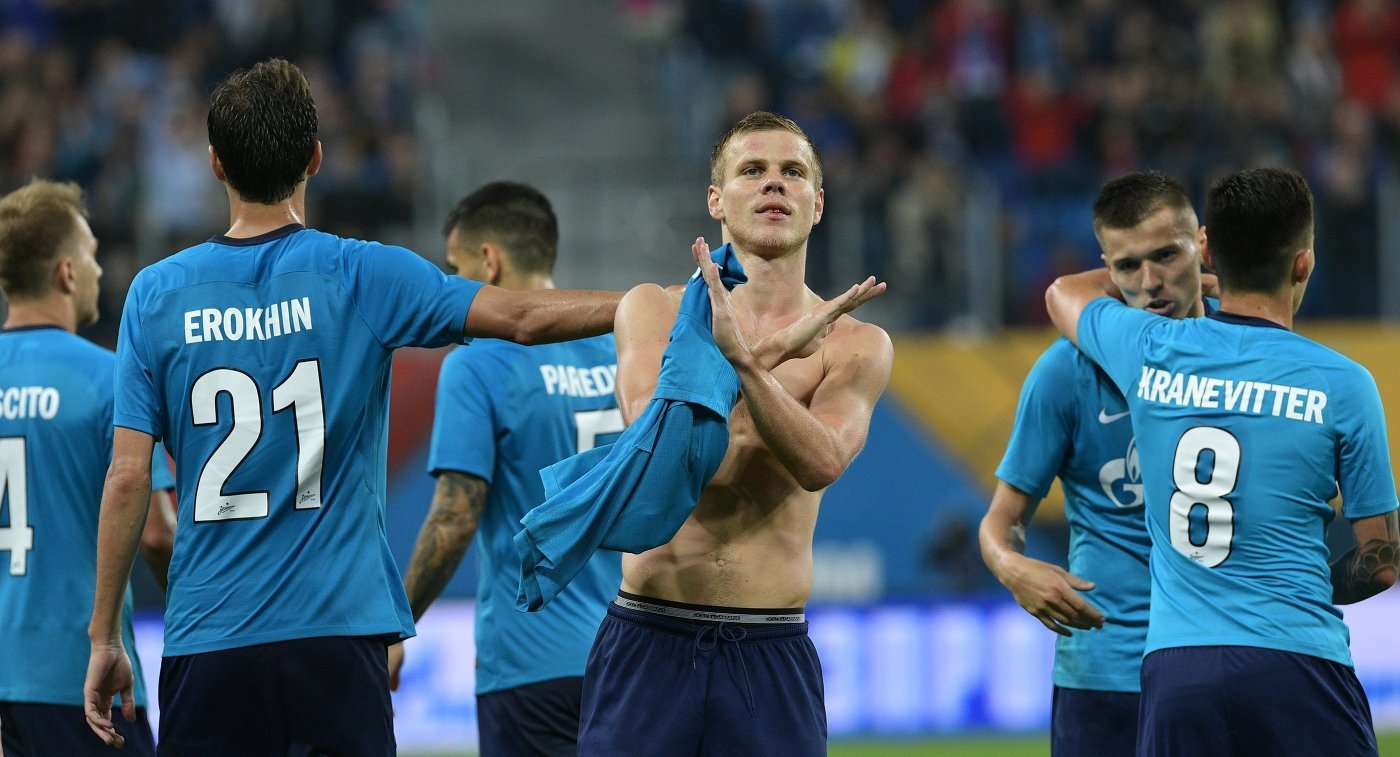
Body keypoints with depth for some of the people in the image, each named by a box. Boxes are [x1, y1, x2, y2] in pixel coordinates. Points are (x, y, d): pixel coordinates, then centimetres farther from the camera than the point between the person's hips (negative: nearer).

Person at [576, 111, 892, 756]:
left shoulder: (855, 344, 4)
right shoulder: (654, 309, 5)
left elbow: (820, 462, -14)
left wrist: (743, 358, -27)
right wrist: (783, 347, -12)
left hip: (772, 655, 0)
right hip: (647, 646, 0)